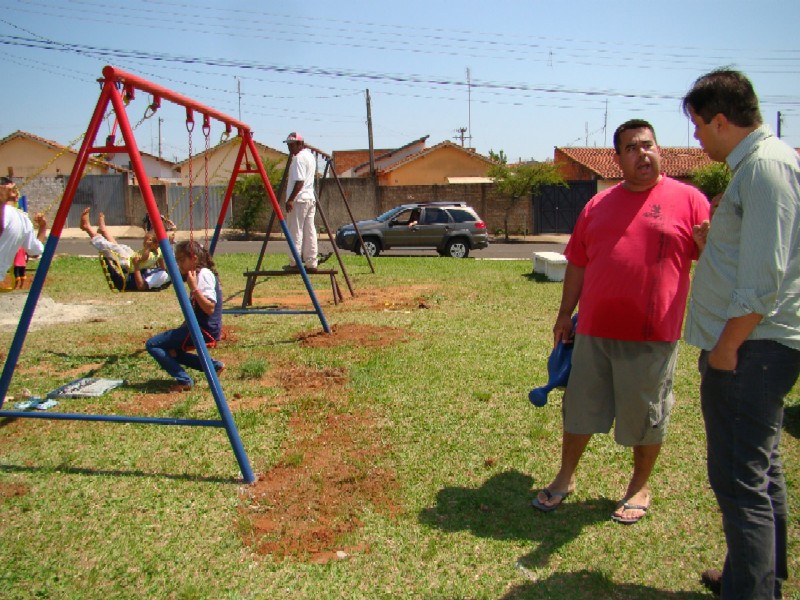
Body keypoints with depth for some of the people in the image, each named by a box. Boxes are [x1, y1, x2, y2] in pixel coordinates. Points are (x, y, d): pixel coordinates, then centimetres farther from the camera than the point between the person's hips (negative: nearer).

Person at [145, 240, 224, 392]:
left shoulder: (204, 274, -14)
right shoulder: (200, 274, 17)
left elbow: (209, 308, -23)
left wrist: (194, 288, -24)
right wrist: (181, 330, 18)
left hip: (204, 331, -10)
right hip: (200, 329, 10)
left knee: (152, 344, -8)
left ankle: (184, 380, -9)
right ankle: (213, 365, 13)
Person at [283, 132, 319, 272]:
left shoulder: (299, 158, -12)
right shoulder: (310, 155, 17)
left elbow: (299, 181, -20)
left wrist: (290, 199, -21)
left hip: (299, 199, -9)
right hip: (310, 198, 9)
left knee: (295, 232, -4)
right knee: (309, 231, 7)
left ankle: (294, 263, -1)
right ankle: (311, 264, 7)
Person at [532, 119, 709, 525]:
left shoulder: (688, 199, -1)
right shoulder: (599, 205, 10)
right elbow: (577, 263, 13)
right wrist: (565, 314, 13)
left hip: (652, 335, -3)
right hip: (594, 330, 4)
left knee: (645, 416, 11)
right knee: (579, 407, 14)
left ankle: (640, 487, 33)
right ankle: (565, 478, 32)